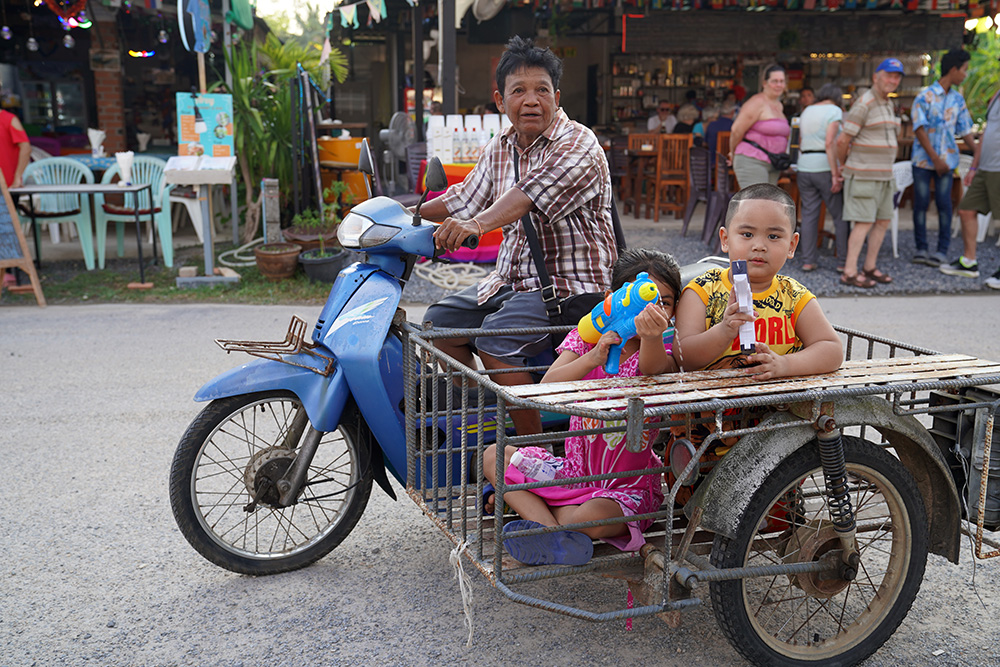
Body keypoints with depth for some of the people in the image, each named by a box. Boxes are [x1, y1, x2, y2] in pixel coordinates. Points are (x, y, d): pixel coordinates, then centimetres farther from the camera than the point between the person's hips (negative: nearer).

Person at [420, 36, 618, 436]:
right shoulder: (499, 149, 10)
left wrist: (477, 224, -47)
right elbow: (466, 199, 19)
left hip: (569, 283, -8)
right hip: (511, 278, 8)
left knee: (495, 341, -26)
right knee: (440, 321, 1)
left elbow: (528, 197, -32)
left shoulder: (578, 146, -15)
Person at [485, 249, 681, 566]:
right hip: (576, 468, 5)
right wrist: (592, 358, -34)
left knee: (589, 519, -36)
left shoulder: (663, 353, -9)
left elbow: (652, 368, -37)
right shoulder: (587, 337, -1)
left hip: (629, 484, -5)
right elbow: (546, 388, -17)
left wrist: (652, 337, -60)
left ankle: (527, 504, -7)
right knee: (494, 456, -9)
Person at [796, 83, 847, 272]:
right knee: (840, 215, 4)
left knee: (809, 214, 8)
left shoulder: (807, 111, 15)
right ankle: (844, 260, 5)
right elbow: (830, 143, -16)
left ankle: (808, 261, 7)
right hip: (825, 167, -6)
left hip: (805, 166, 6)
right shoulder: (834, 111, -5)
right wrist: (835, 174, -17)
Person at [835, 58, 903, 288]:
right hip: (863, 175, -9)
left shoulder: (888, 105, 16)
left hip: (883, 175, 9)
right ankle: (850, 272, -7)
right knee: (864, 223, -10)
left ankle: (870, 267, 17)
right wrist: (844, 166, 2)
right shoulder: (864, 104, -13)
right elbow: (842, 141, -13)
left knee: (883, 221, 9)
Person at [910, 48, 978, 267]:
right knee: (921, 203, 0)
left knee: (944, 203, -1)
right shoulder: (925, 97, -5)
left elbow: (965, 131, 12)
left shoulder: (958, 99, 9)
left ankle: (943, 250, 5)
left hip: (945, 159, 3)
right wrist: (935, 158, -14)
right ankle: (921, 248, 10)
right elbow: (919, 129, -9)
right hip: (923, 158, -3)